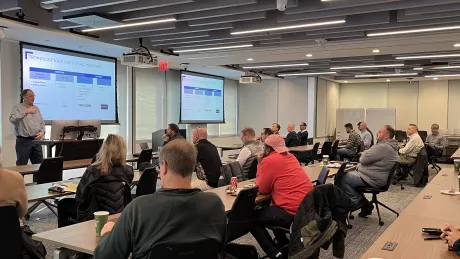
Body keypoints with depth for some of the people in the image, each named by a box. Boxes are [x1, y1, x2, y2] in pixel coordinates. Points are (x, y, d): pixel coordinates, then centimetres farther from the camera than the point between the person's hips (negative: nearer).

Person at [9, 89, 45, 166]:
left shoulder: (36, 108, 16)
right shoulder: (18, 107, -2)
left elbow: (42, 123, 17)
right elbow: (12, 119, -19)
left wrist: (42, 131, -2)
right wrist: (25, 112, -20)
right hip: (23, 141, -5)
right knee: (21, 167, -1)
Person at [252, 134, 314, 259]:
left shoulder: (269, 160, -10)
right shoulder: (290, 156, 15)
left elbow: (262, 189, 0)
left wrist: (260, 164, 7)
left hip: (294, 213, -9)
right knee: (269, 210, 32)